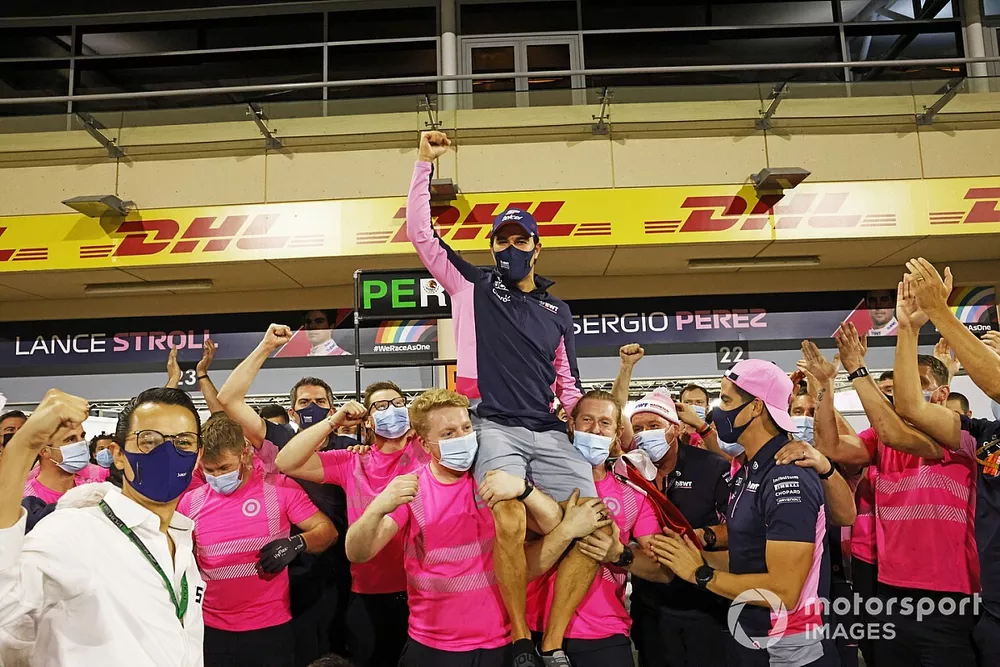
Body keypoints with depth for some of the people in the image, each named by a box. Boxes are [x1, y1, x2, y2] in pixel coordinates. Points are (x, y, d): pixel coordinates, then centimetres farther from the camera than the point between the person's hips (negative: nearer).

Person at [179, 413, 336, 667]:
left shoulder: (280, 488, -8)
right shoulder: (190, 503, 2)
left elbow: (328, 531, -6)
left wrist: (297, 543, -24)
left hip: (272, 627, -2)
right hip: (212, 629, 3)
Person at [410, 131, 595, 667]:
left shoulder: (558, 310, 22)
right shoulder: (474, 287, 13)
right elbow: (420, 233, 7)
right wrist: (424, 163, 4)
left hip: (551, 434, 4)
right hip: (496, 427, -4)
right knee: (510, 522, -27)